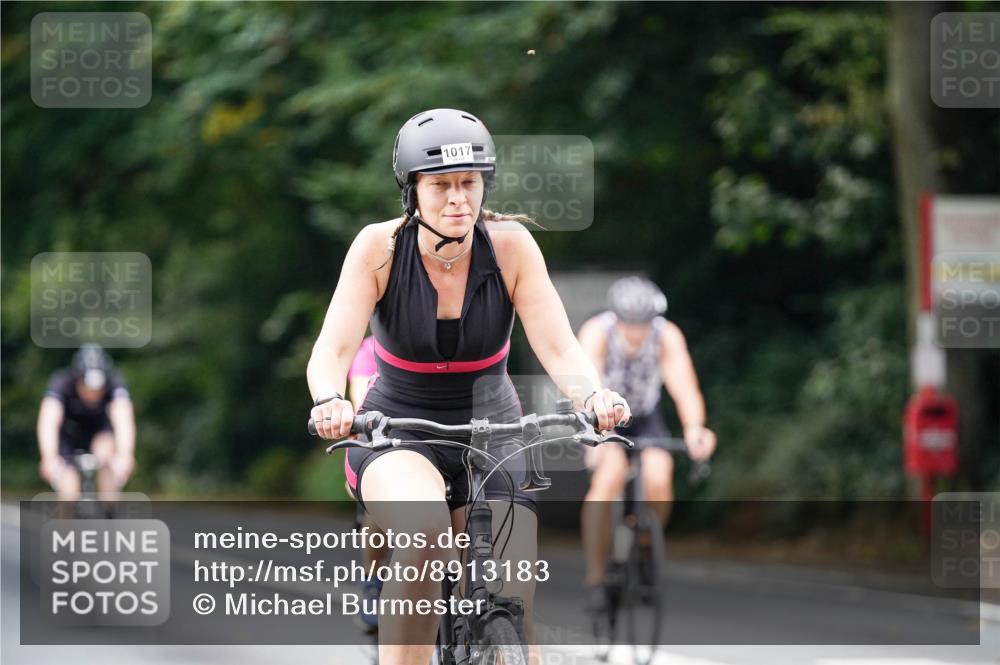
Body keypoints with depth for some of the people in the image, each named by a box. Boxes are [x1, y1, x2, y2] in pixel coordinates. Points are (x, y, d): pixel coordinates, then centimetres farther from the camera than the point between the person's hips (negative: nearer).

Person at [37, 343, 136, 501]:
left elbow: (124, 420, -47)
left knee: (107, 452, -32)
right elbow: (48, 423, -47)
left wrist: (124, 456, -65)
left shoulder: (114, 384, -32)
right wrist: (49, 459, -65)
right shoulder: (61, 383, -34)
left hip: (100, 429, 1)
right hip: (67, 433, 0)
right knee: (69, 491, -17)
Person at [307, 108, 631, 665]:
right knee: (424, 534, -36)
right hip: (396, 437, -2)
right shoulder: (380, 247, -14)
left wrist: (595, 397, -40)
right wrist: (330, 402, -45)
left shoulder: (510, 246, -12)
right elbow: (333, 349, -22)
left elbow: (559, 347, -18)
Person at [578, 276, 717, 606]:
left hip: (645, 416, 2)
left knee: (659, 479, -24)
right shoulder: (597, 332, -29)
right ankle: (595, 576, -20)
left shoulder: (668, 336, -26)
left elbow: (684, 387, -38)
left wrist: (694, 428, -59)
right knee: (610, 474, -29)